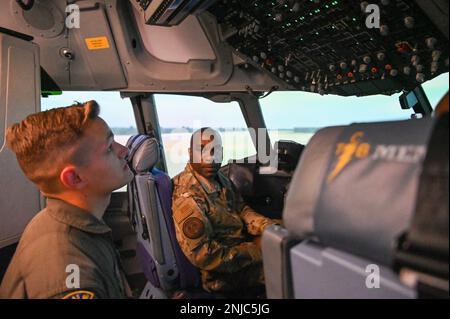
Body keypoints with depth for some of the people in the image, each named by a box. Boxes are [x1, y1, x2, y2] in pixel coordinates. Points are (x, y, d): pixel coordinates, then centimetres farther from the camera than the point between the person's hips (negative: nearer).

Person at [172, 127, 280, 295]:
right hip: (223, 273, -8)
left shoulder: (219, 179, 3)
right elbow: (203, 255, -25)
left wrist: (268, 226, -12)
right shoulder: (187, 197, -24)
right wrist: (255, 251, -23)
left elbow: (240, 209, 7)